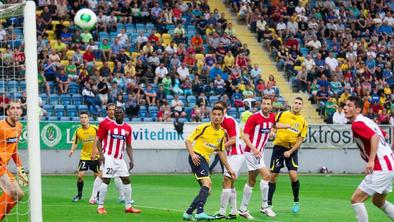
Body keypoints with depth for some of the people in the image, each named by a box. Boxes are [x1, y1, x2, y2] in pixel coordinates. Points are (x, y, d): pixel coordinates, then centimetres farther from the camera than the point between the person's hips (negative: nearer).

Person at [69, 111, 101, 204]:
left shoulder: (94, 129, -13)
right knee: (80, 175, -7)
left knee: (98, 176, 1)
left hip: (95, 157, -1)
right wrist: (72, 150, -13)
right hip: (84, 156, 1)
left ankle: (96, 196, 19)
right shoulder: (78, 131, -5)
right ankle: (79, 194, 14)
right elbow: (75, 143, 4)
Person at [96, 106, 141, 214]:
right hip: (109, 157, -5)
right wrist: (101, 154, -13)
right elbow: (99, 141, 0)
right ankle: (100, 207, -7)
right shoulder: (107, 126, -3)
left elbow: (128, 146, 12)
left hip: (120, 159, 5)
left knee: (127, 180, 5)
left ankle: (128, 206, 15)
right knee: (106, 180, -11)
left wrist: (131, 160, 4)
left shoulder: (128, 128, 8)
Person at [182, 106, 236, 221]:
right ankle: (200, 212, -36)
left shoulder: (222, 133, 13)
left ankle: (188, 213, 19)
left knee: (206, 190, 9)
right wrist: (192, 154, -22)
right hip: (197, 158, -8)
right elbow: (188, 140, -6)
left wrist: (229, 168, 20)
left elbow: (221, 152, 22)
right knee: (207, 182, -26)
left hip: (205, 160, 8)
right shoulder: (203, 127, -7)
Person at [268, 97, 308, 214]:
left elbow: (300, 140, 2)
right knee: (273, 176, -2)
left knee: (293, 175, -14)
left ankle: (296, 202, 7)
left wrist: (290, 151, -10)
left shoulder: (303, 122, 2)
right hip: (279, 147, 0)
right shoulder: (282, 115, 0)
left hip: (292, 150, 0)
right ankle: (269, 203, 8)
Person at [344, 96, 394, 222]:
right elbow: (383, 135, 26)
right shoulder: (365, 121, 14)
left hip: (381, 169, -10)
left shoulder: (357, 124, -15)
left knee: (356, 199, -8)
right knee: (379, 202, 25)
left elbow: (375, 137, -30)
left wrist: (371, 161, -35)